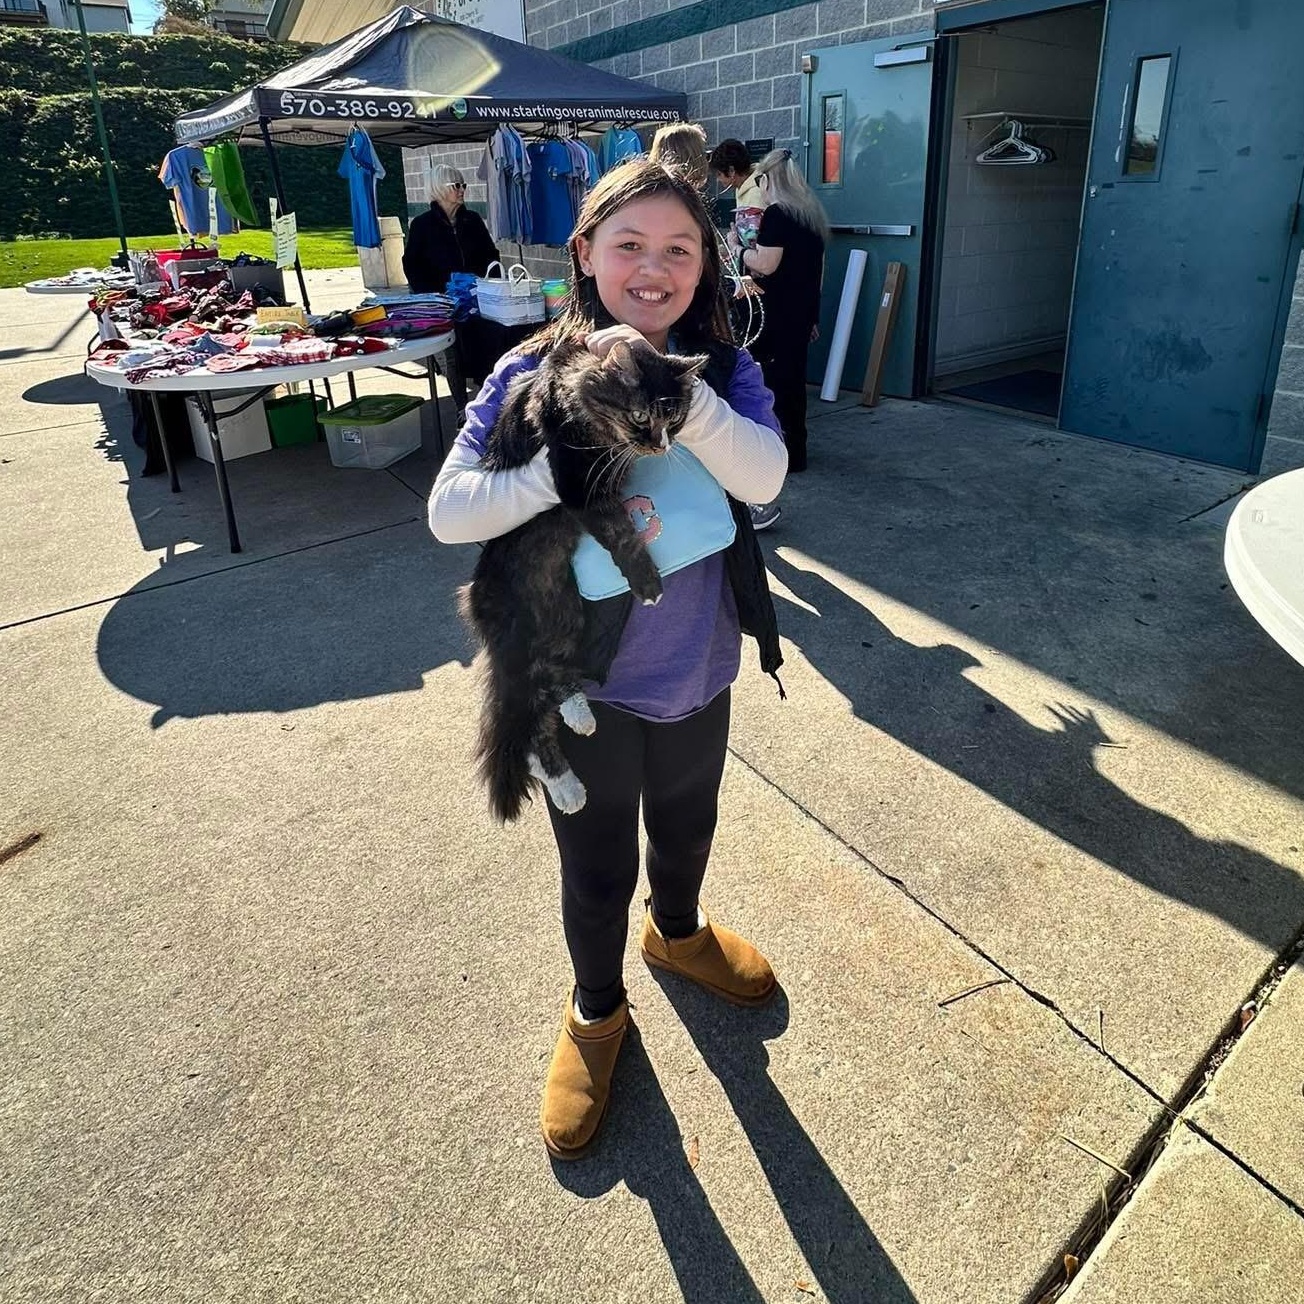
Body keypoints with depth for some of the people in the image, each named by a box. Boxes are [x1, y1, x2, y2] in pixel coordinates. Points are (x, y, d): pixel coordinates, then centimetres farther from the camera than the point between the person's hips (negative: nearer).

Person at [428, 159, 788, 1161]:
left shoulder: (724, 371, -6)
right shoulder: (532, 376, -13)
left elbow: (764, 476, -23)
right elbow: (449, 510, -20)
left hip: (698, 669, 3)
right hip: (585, 682, -3)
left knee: (687, 828, 27)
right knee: (598, 869, 16)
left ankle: (678, 930, 60)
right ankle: (596, 1012, 45)